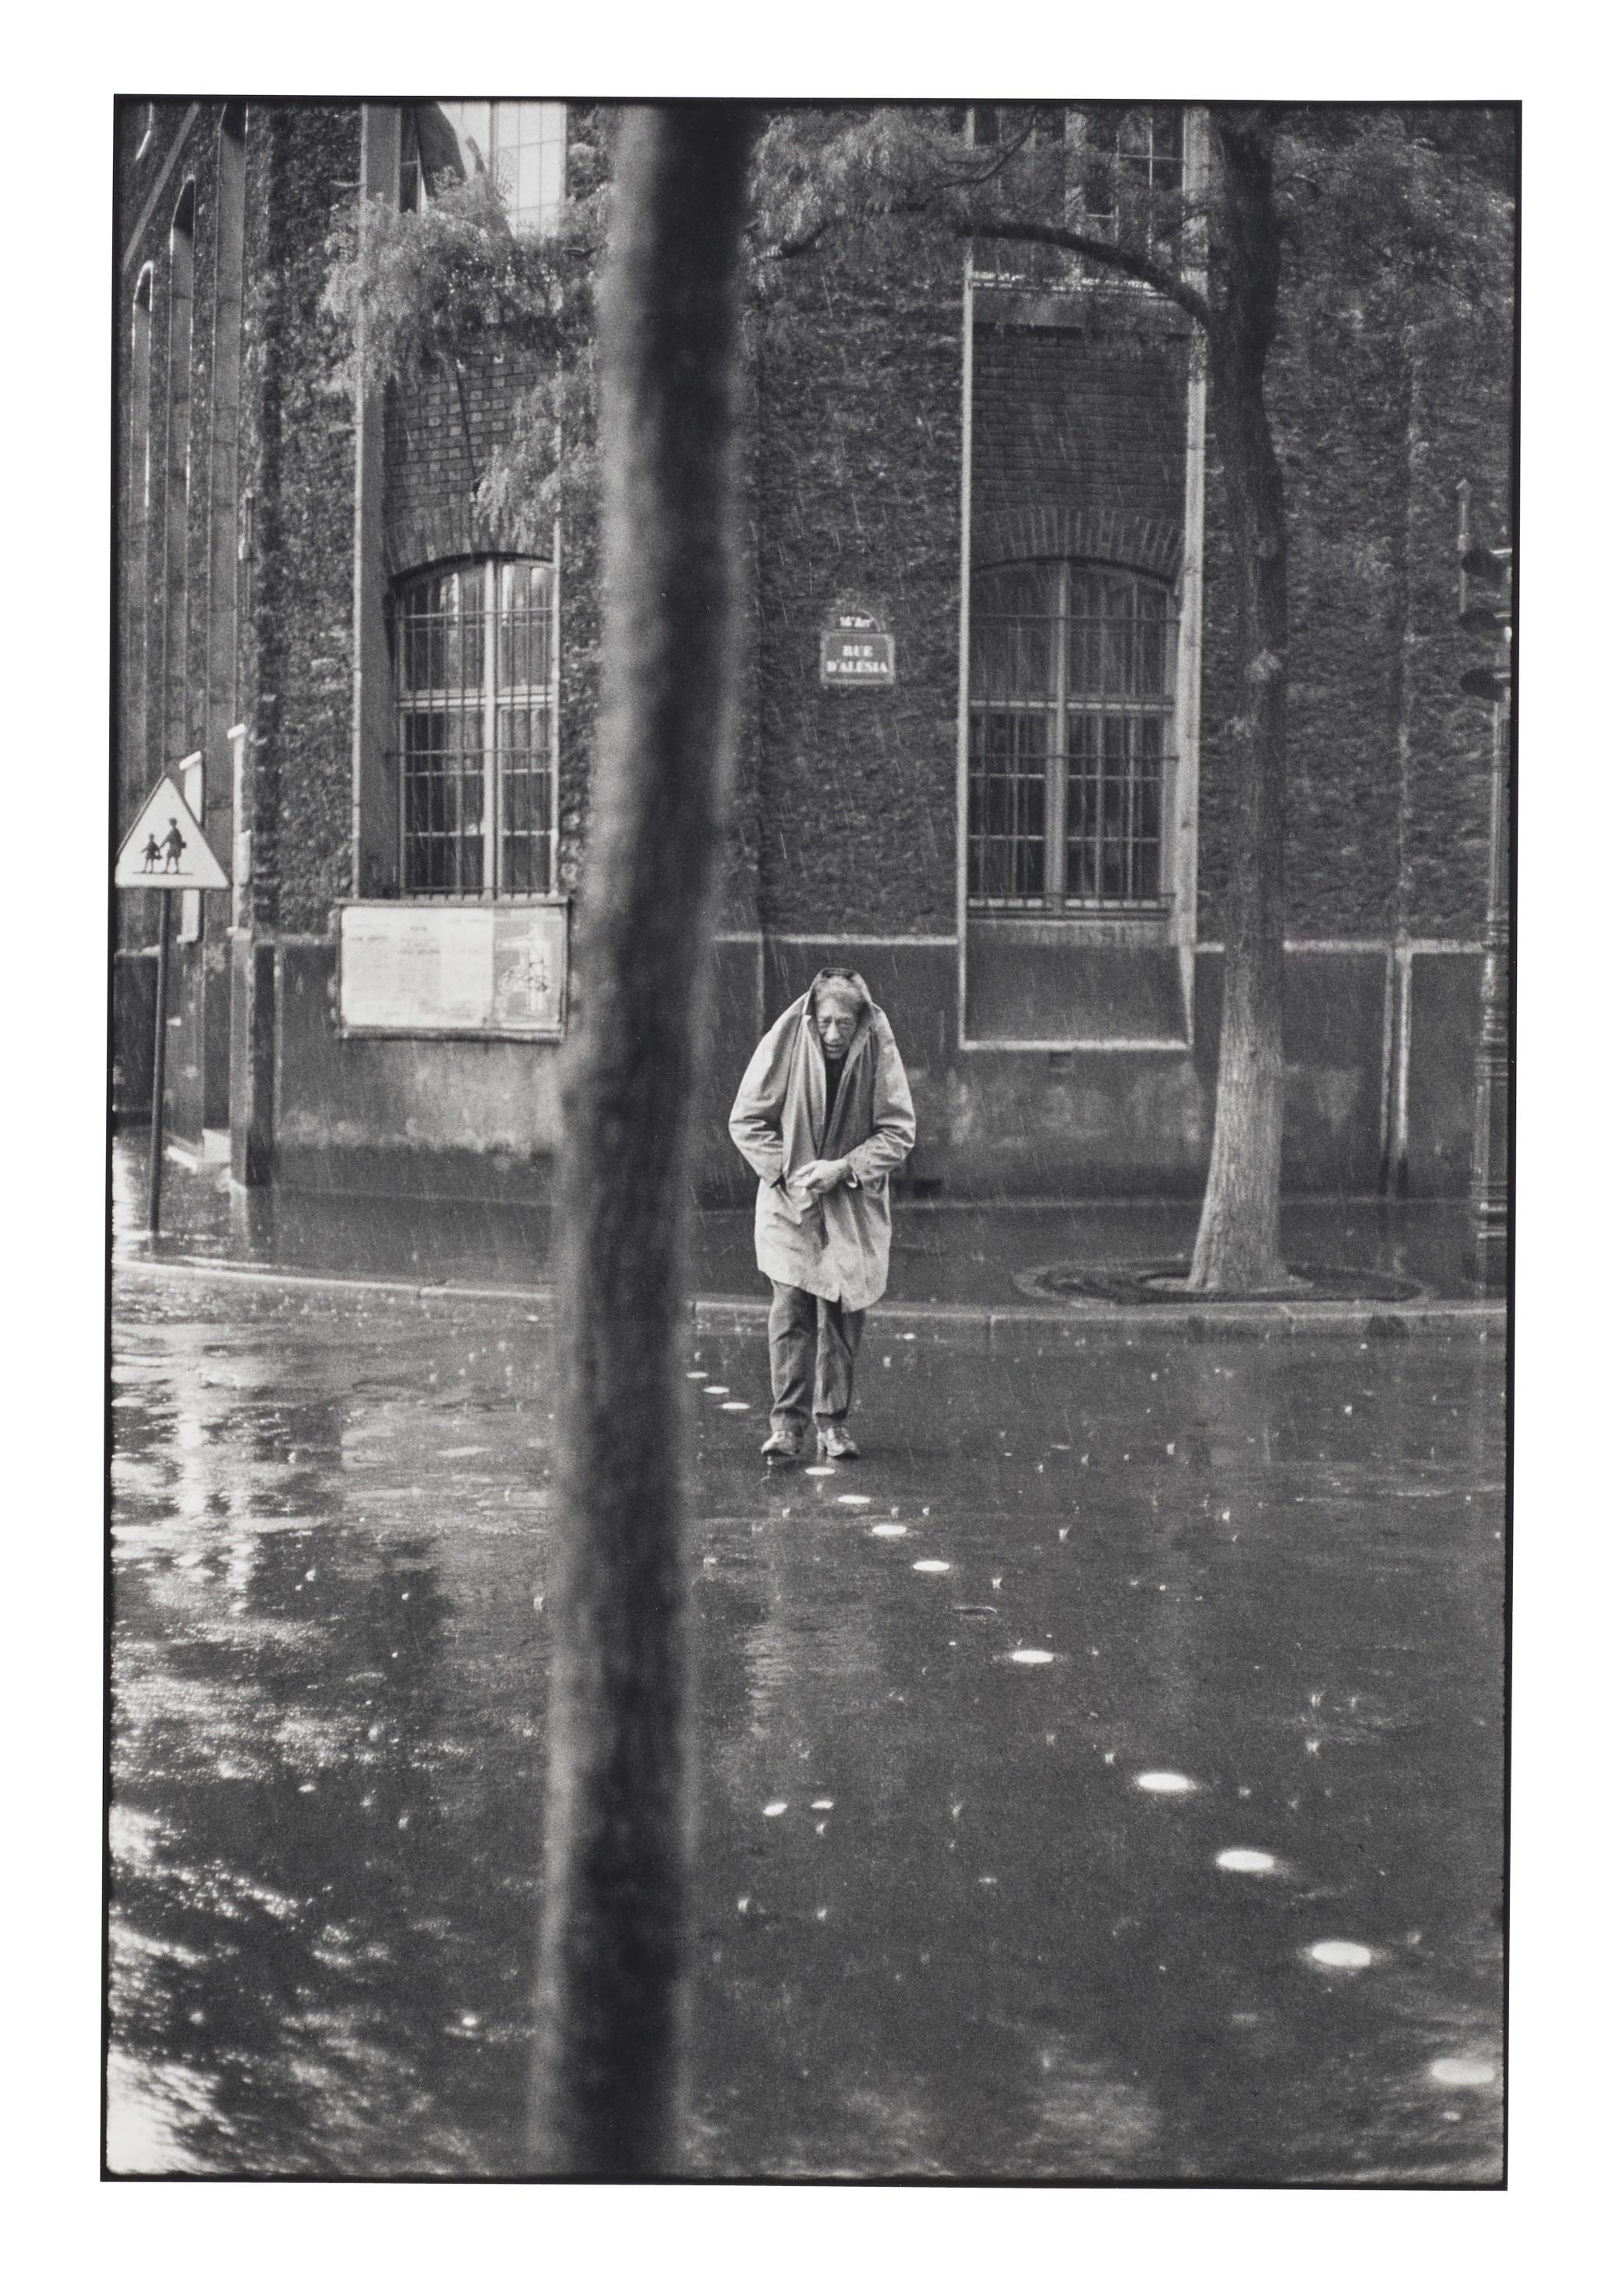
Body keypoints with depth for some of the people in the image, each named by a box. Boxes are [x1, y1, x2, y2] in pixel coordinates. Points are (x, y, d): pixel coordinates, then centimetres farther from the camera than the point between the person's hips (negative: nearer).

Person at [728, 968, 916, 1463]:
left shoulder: (878, 1051, -10)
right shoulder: (784, 1044, -11)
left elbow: (898, 1130, -5)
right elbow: (746, 1120, -4)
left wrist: (843, 1168, -17)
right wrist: (786, 1172, -14)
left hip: (853, 1207, 1)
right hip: (788, 1203, -1)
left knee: (842, 1315, 3)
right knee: (790, 1308, -9)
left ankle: (833, 1421, 13)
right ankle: (787, 1421, -5)